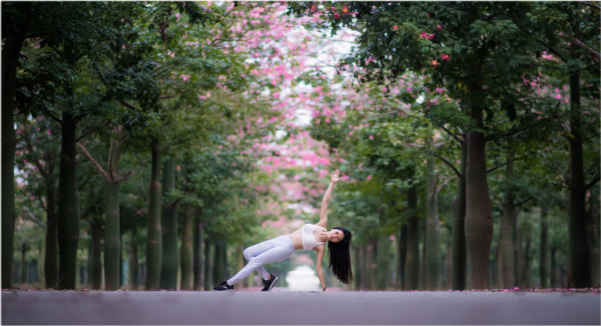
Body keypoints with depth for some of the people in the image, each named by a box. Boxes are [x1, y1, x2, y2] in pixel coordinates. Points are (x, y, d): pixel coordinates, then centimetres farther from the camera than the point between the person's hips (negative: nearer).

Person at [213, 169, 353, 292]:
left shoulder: (321, 247, -10)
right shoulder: (323, 224, 2)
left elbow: (318, 268, -6)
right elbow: (325, 202, 3)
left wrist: (324, 288, -12)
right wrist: (332, 183, -3)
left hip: (286, 249, -7)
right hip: (280, 240, 7)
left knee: (255, 261, -14)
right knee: (248, 253, 4)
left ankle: (229, 284, -7)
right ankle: (268, 278, 12)